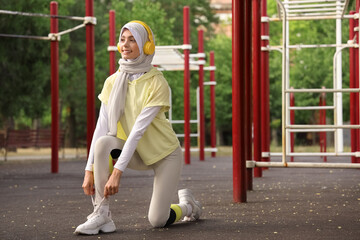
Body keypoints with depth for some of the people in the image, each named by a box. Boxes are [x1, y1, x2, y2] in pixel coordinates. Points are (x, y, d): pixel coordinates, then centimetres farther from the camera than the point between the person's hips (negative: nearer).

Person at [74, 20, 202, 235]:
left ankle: (188, 205, 24)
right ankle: (102, 214, -23)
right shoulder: (113, 81, -6)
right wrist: (90, 169, -19)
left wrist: (118, 171, -32)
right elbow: (102, 126, -11)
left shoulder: (157, 83, -21)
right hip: (136, 154, 4)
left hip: (165, 153, -4)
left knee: (157, 221, -12)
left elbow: (139, 129, -27)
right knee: (103, 142, -29)